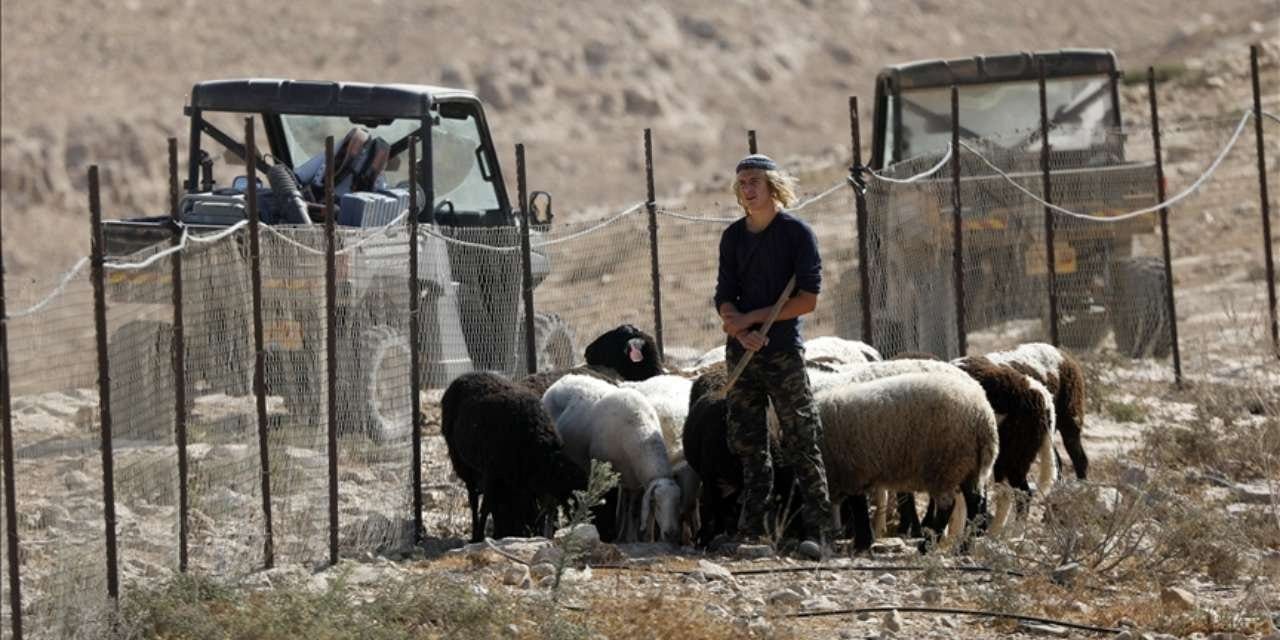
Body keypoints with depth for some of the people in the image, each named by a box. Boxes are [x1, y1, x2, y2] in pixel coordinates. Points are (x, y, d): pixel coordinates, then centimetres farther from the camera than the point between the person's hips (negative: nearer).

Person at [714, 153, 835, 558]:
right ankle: (755, 528, 11)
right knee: (748, 442, 6)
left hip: (783, 348, -5)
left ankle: (818, 530, -9)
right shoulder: (733, 237, 11)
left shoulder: (797, 233, -4)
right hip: (742, 350, 5)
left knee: (801, 442, -7)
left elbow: (808, 299, -10)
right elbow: (725, 297, 7)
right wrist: (741, 330, -14)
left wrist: (750, 318, -11)